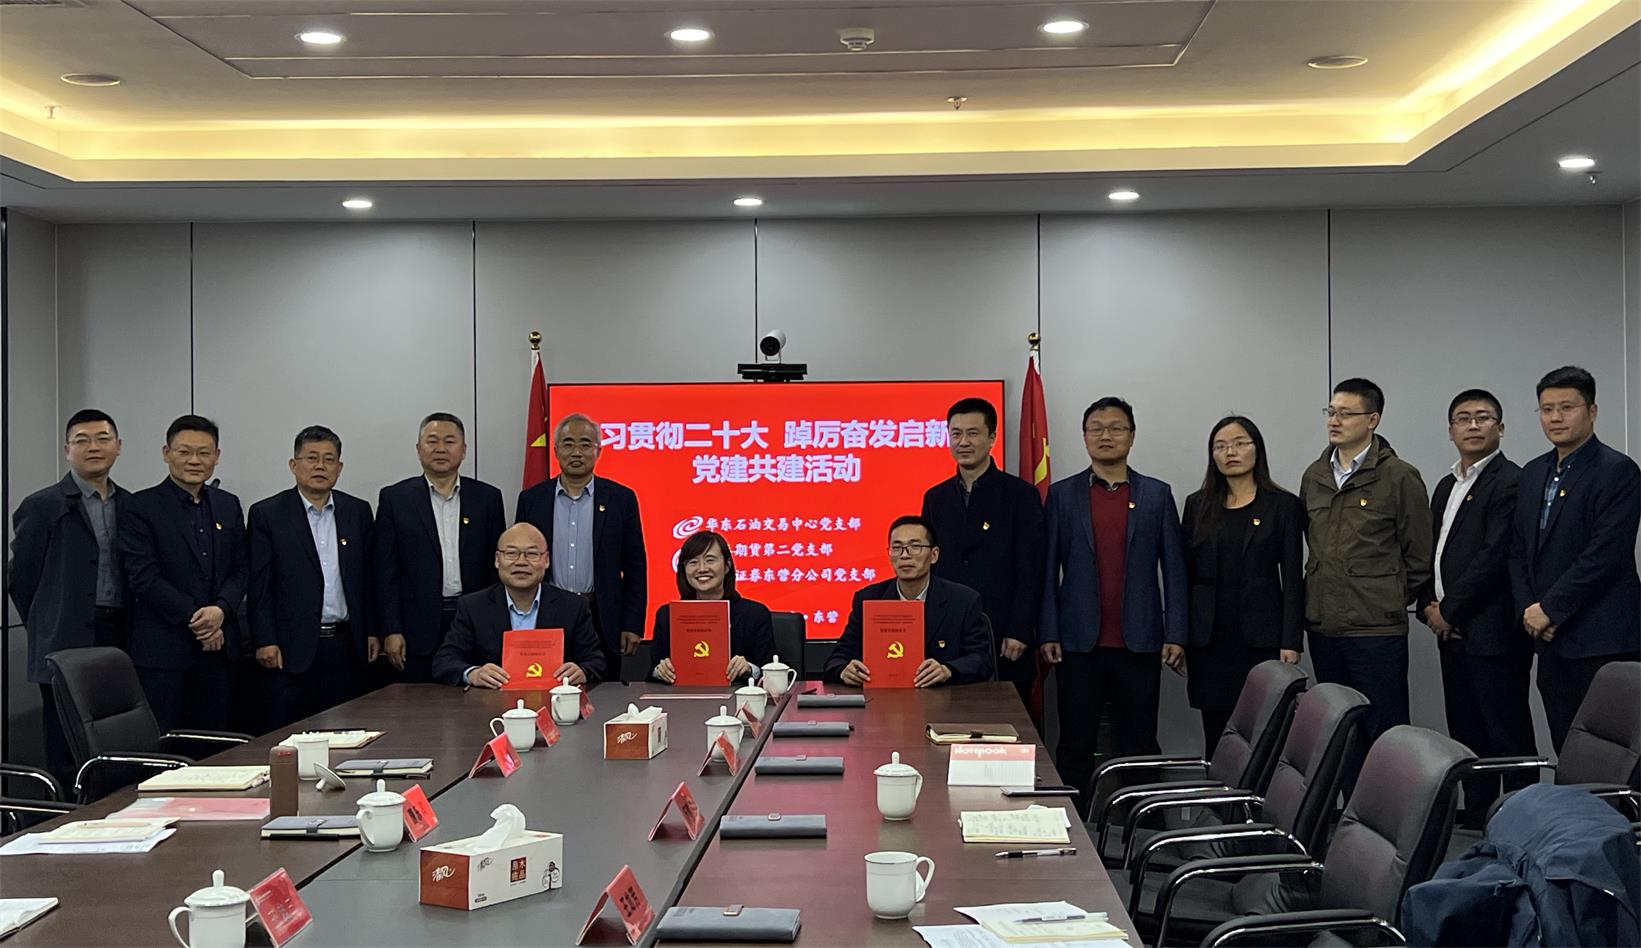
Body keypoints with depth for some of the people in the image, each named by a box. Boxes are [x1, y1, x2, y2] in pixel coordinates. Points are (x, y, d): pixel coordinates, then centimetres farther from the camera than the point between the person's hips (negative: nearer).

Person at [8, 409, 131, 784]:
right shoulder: (41, 506, -3)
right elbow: (20, 578, 0)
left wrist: (127, 631, 10)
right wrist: (48, 630, 3)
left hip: (119, 642, 4)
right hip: (67, 648, -4)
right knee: (66, 756, -2)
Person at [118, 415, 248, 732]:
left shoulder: (229, 505, 13)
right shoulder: (140, 507, -3)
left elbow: (240, 569, 11)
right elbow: (144, 576, -9)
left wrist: (220, 609, -9)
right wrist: (195, 618, -13)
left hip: (218, 646, 5)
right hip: (161, 649, -4)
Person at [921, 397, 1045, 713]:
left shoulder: (1020, 495, -1)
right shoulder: (935, 497, 13)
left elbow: (1030, 571, -5)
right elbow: (928, 565, 14)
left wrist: (1019, 632, -11)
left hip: (1004, 644, -4)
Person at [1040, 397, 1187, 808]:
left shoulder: (1157, 495, 8)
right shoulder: (1062, 494, 6)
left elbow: (1174, 569, 6)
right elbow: (1048, 569, 4)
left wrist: (1176, 635, -1)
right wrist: (1047, 633, -3)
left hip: (1139, 643, 0)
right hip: (1078, 644, 0)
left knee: (1139, 745, 4)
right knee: (1075, 746, 5)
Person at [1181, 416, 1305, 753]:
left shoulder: (1283, 506, 2)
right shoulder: (1197, 505, 10)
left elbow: (1292, 579, -1)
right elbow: (1186, 573, 11)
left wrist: (1291, 641, -8)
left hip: (1261, 637, -2)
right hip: (1209, 640, 3)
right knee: (1215, 734, 4)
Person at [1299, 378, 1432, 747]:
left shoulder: (1400, 477, -6)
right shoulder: (1314, 476, 11)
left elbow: (1418, 553, -2)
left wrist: (1395, 601, 3)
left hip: (1377, 629, -6)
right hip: (1323, 625, 6)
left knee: (1383, 729, -1)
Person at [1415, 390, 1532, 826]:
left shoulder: (1509, 481, -10)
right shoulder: (1447, 486, 19)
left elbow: (1496, 557, -18)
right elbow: (1434, 554, 20)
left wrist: (1450, 611, -13)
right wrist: (1429, 606, 4)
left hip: (1492, 632, -9)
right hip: (1452, 632, 9)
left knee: (1508, 736, -3)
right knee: (1466, 735, 13)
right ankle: (1476, 819, 21)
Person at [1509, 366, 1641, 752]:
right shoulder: (1533, 473, 16)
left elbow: (1606, 554, -16)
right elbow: (1518, 550, 16)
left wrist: (1550, 609, -13)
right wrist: (1528, 610, 1)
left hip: (1600, 643, -7)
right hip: (1552, 640, 7)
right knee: (1565, 751, 8)